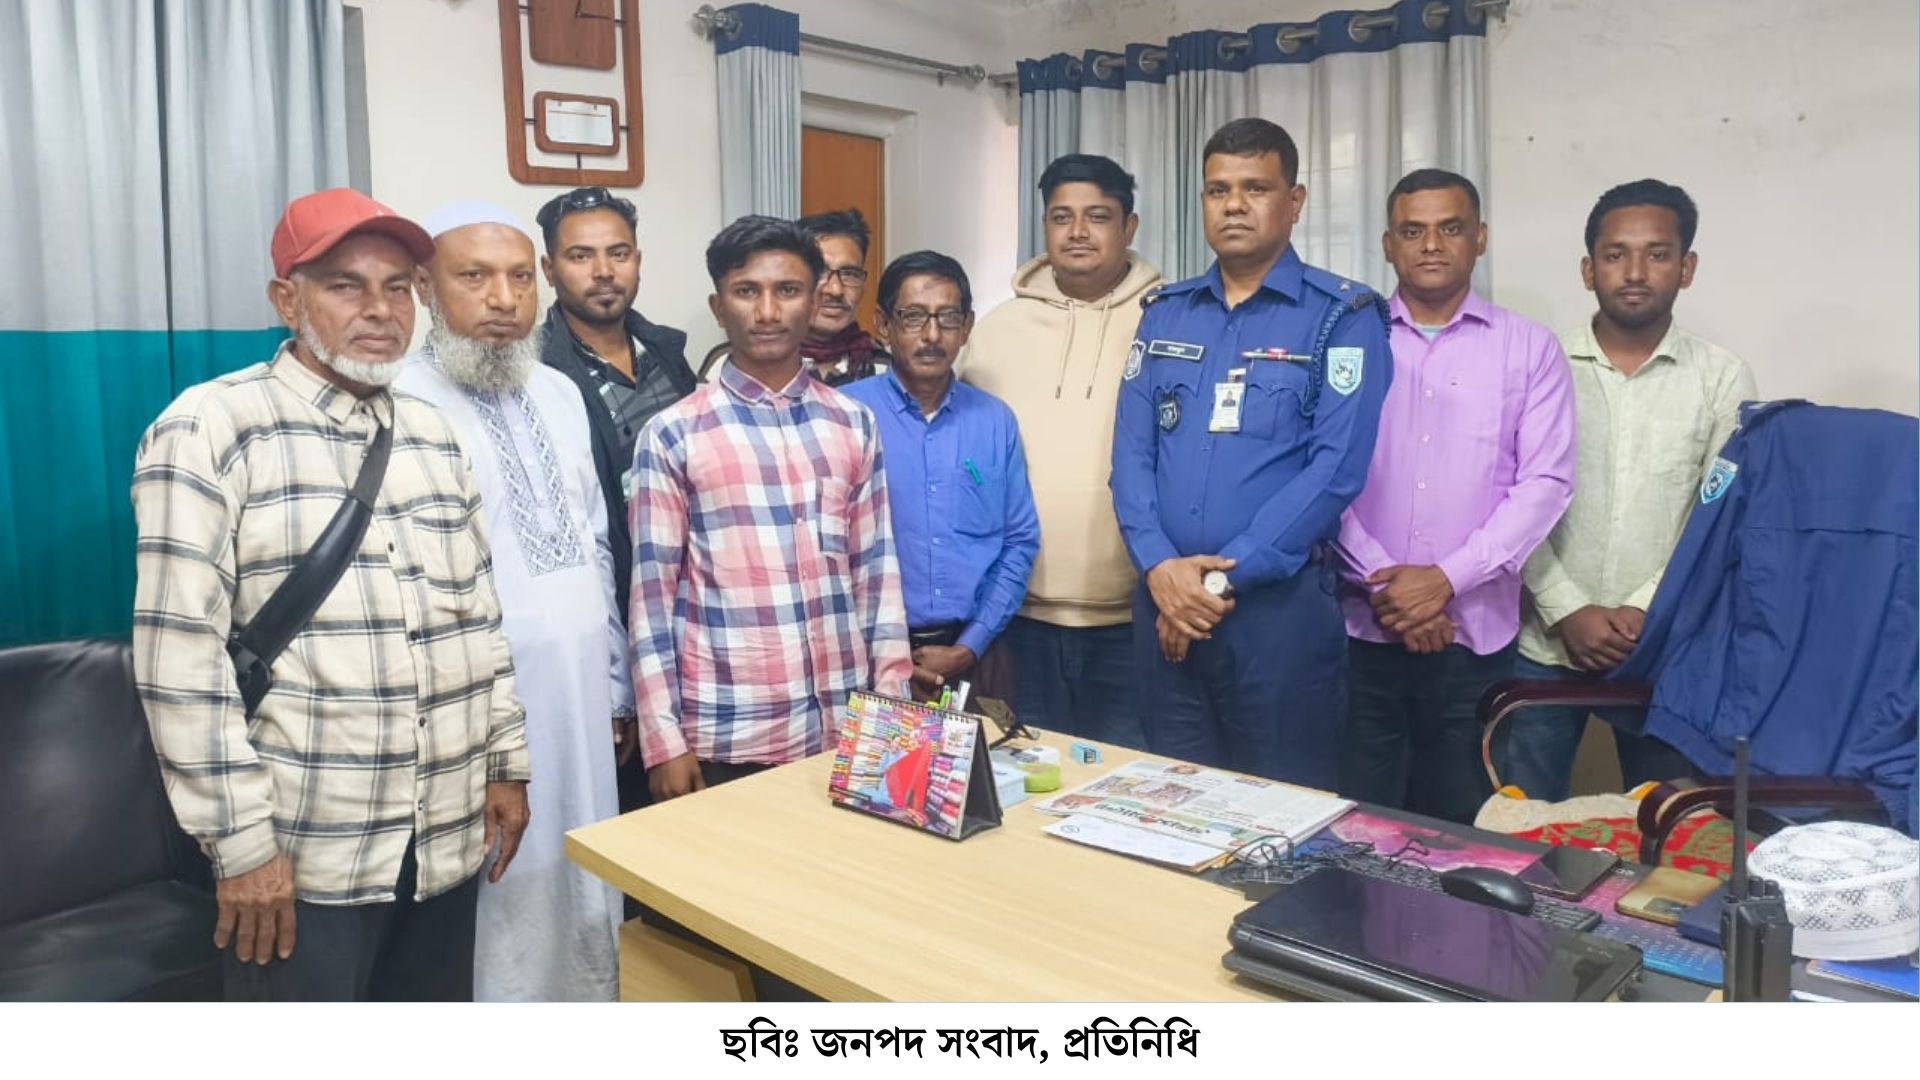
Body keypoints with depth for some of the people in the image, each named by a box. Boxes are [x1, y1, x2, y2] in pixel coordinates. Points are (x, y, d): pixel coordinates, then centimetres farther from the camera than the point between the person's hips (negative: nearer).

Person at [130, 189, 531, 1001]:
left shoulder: (433, 435, 11)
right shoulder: (211, 428, -8)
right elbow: (178, 654, -13)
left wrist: (507, 761, 12)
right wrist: (242, 838, -15)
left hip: (448, 843, 6)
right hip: (300, 858, -5)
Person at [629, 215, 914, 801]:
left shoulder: (854, 425, 7)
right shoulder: (672, 435, -2)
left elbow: (877, 570, 8)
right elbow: (653, 591, -3)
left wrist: (893, 704, 4)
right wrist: (664, 741, -6)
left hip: (845, 730, 3)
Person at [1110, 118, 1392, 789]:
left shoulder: (1343, 317, -3)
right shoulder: (1164, 314, 11)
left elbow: (1335, 469, -12)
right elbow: (1130, 452, 5)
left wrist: (1222, 578, -15)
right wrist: (1160, 569, -12)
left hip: (1279, 606, -4)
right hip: (1163, 604, 4)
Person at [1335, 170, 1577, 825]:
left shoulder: (1529, 348, 5)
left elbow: (1545, 482, -3)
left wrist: (1447, 579, -13)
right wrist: (1379, 581, -11)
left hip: (1476, 632, 0)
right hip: (1360, 627, 0)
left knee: (1460, 828, 11)